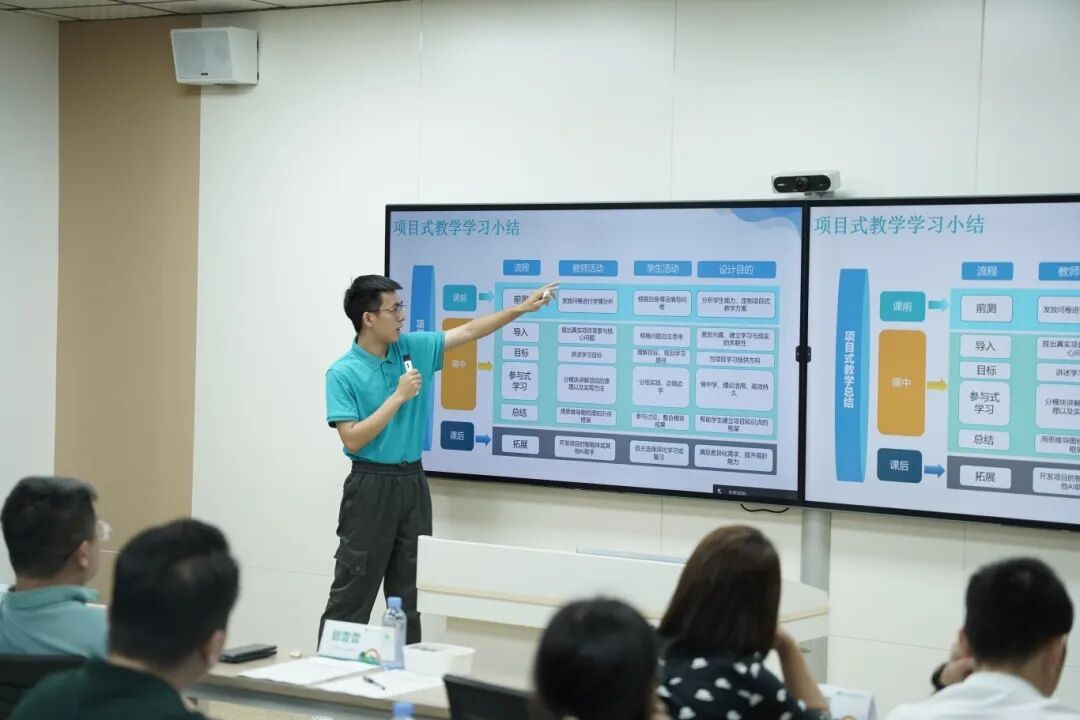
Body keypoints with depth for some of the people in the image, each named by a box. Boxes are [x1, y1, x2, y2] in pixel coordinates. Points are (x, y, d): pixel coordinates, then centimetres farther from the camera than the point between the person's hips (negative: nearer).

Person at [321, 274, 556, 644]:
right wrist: (398, 397, -18)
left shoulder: (413, 347, 4)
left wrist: (520, 308, 5)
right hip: (371, 486, -6)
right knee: (353, 593, -3)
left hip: (413, 482, 6)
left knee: (410, 593, 10)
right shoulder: (343, 373, -12)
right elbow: (352, 440, -18)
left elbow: (468, 331, 10)